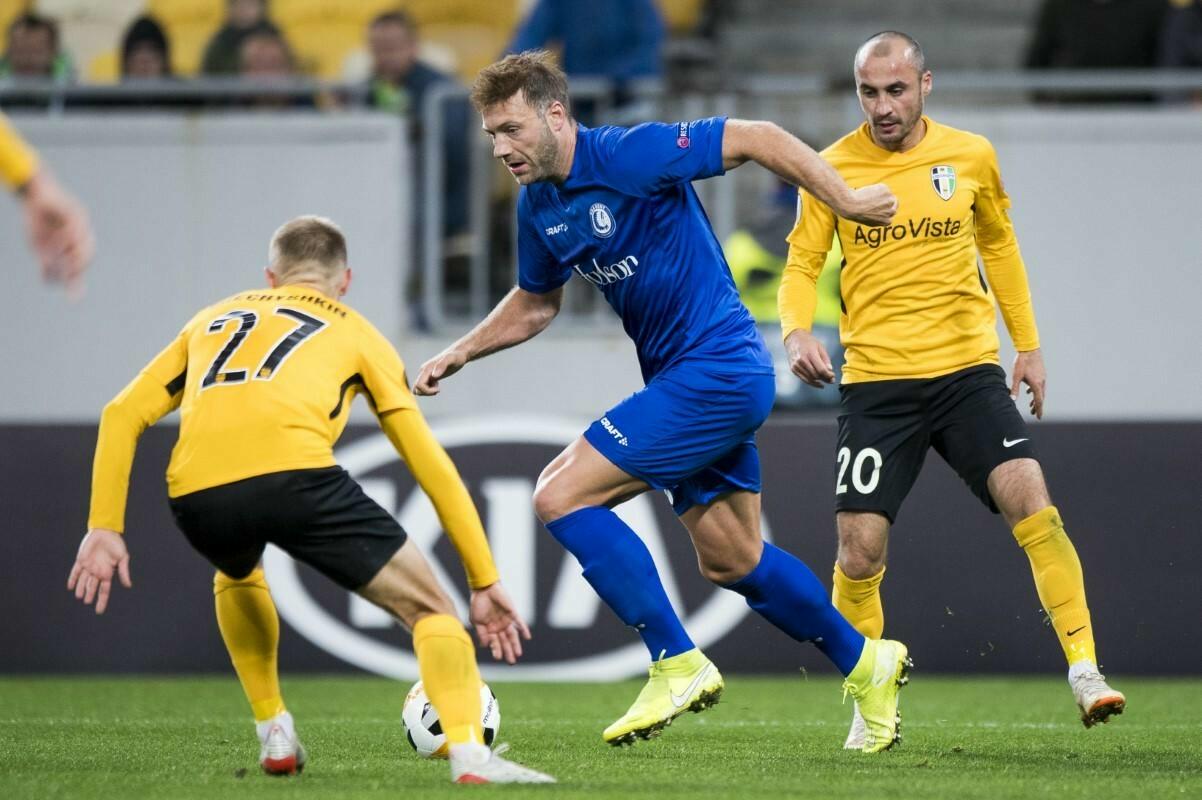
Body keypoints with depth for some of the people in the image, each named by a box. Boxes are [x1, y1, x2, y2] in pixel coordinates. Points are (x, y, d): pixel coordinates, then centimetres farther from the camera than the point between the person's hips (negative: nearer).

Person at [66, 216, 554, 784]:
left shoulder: (213, 320, 36)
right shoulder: (353, 331, 28)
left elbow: (122, 414, 23)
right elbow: (431, 464, 24)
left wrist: (104, 529, 22)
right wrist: (485, 582, 27)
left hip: (195, 492, 3)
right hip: (294, 474, -3)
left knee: (237, 576, 39)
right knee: (428, 608, 8)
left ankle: (275, 738, 33)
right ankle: (469, 755, -13)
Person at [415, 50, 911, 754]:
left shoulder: (629, 155, -19)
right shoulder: (538, 206, 7)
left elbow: (758, 139, -17)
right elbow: (537, 301, 24)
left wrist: (846, 201, -17)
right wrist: (461, 353, 12)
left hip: (715, 371, -9)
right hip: (686, 379, 9)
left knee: (561, 495, -14)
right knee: (731, 560, 16)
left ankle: (678, 666, -9)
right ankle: (867, 664, 32)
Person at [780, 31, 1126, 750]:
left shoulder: (971, 156, 4)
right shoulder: (832, 170, -1)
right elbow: (802, 266, 4)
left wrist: (1029, 344, 17)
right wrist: (798, 333, -16)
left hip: (968, 372, 1)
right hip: (876, 384, -1)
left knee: (1031, 502, -20)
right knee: (860, 555, -6)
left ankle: (1084, 669, -14)